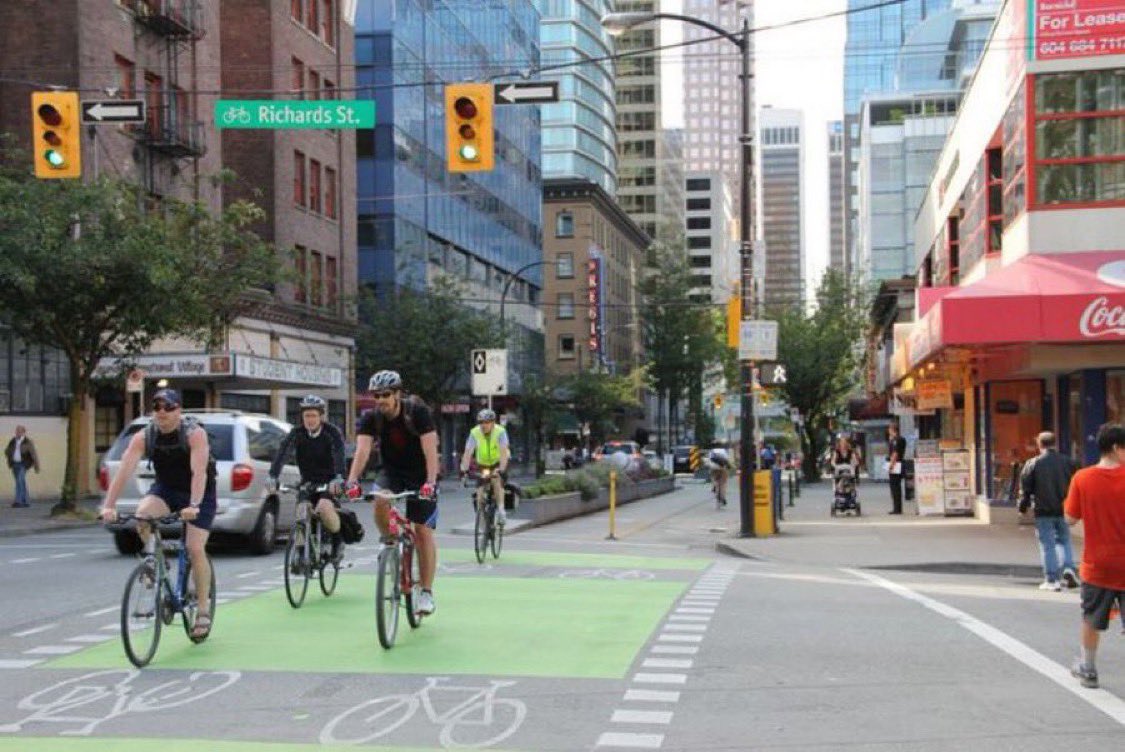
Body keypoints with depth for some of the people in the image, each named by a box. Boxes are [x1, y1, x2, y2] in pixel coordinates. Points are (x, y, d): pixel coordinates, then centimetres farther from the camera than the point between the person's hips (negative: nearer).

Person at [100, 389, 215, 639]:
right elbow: (124, 470, -23)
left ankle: (203, 611, 0)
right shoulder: (143, 437, -14)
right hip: (165, 489, 3)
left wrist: (193, 506, -49)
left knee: (195, 548, -14)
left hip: (199, 494, -3)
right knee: (142, 513, -29)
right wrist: (109, 505, -35)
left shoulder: (195, 434, -24)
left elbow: (199, 472, -35)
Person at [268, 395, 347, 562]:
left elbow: (339, 455, -30)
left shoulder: (332, 433, -14)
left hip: (329, 482, -3)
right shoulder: (297, 433, -7)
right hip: (307, 482, 3)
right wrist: (273, 477, -39)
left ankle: (337, 539, -2)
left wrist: (338, 478, -49)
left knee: (324, 508, -28)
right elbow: (282, 453, -21)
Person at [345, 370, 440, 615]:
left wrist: (430, 482, -45)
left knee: (423, 531, -7)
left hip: (420, 475, -3)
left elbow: (430, 449, -31)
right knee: (380, 504, -30)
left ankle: (427, 592, 1)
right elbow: (362, 450, -25)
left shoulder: (418, 411, -23)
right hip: (392, 473, 3)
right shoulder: (371, 418, -13)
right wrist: (352, 481, -41)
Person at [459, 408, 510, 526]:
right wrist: (464, 469, -37)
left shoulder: (500, 431, -24)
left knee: (497, 480, -31)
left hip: (499, 463, -2)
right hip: (482, 465, 2)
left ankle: (501, 511, -28)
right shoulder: (474, 432, -18)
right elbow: (468, 452, -24)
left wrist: (501, 470, -45)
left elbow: (503, 452, -33)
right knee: (480, 492, -11)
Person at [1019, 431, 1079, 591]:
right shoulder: (1067, 462, 2)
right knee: (1064, 540, 20)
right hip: (1063, 510, 3)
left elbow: (1025, 488, -4)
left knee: (1047, 545, 3)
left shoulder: (1032, 464, -8)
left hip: (1043, 512, -3)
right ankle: (1068, 568, 1)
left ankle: (1051, 579, 2)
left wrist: (1023, 506, 8)